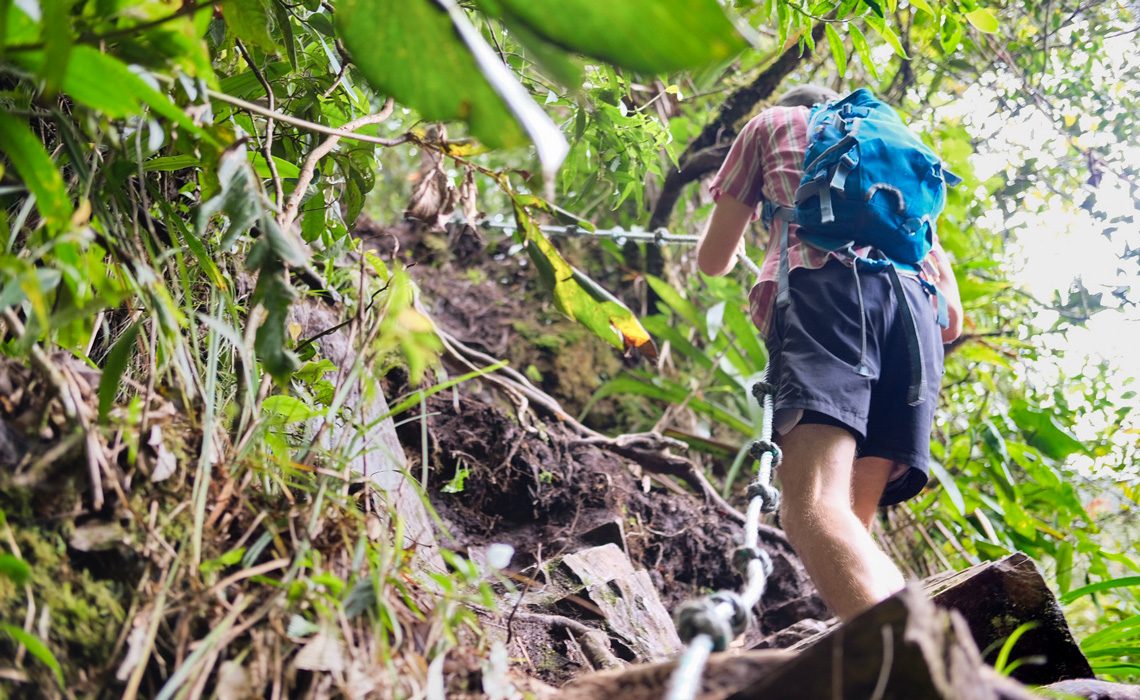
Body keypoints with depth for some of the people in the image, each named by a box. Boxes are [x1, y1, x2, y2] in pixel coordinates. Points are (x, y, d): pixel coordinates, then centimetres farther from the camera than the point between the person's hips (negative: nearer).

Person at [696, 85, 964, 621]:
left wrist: (733, 252, 52)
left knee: (812, 505, -24)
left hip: (824, 284, -5)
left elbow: (713, 259, 29)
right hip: (915, 306, 5)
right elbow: (952, 318, 31)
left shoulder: (772, 122, 29)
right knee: (852, 517, 1)